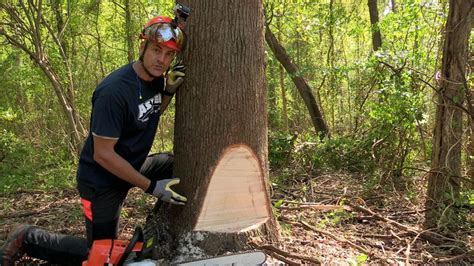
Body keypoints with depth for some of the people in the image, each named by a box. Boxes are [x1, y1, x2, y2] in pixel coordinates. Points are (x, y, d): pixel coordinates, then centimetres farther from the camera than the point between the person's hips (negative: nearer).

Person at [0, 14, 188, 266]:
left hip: (132, 166, 8)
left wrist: (168, 91, -6)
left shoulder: (155, 78, -6)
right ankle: (28, 239, 22)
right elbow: (103, 154, -27)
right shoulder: (114, 90, -30)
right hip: (102, 181, -7)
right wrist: (151, 186, -24)